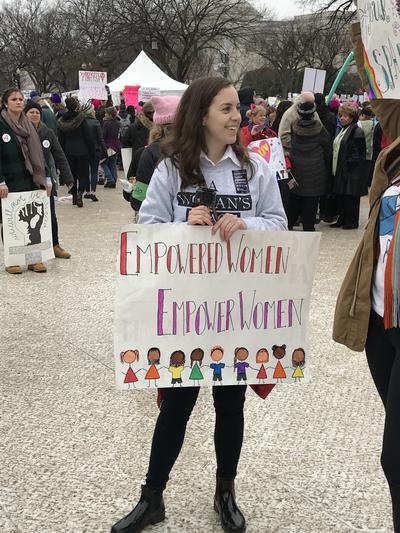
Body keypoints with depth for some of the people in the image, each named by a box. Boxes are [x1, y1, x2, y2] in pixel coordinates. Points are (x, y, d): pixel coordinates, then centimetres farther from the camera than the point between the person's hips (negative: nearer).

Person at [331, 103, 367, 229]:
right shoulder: (343, 130, 16)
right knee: (340, 196, 12)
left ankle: (352, 222, 8)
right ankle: (342, 219, 22)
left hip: (351, 172, -9)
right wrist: (335, 169, 13)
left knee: (351, 197, -1)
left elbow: (359, 153, -16)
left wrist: (349, 163, -18)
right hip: (340, 171, 9)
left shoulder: (357, 132, -12)